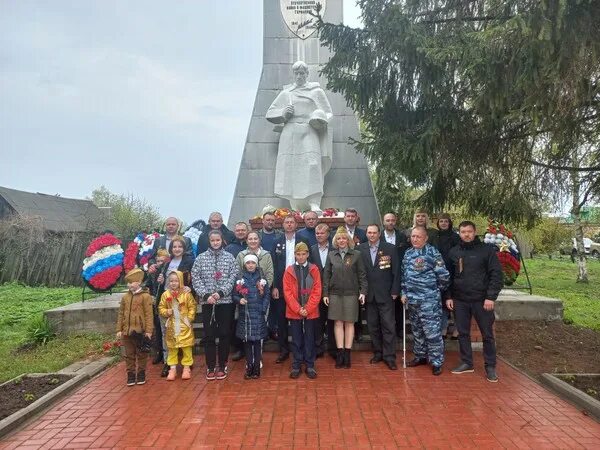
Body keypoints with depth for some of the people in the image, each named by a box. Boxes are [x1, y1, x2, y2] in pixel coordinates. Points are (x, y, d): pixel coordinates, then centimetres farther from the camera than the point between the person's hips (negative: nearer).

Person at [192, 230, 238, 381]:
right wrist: (206, 295, -11)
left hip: (226, 301, 0)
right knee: (209, 335, 3)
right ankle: (210, 367, 15)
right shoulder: (201, 258, 5)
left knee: (224, 334, 4)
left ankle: (222, 366, 17)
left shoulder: (229, 257, 4)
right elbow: (195, 278, 0)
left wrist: (220, 292, -15)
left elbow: (233, 277, -4)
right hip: (207, 302, 0)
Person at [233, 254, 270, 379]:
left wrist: (263, 310, -7)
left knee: (257, 341, 1)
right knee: (247, 341, 5)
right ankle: (249, 367, 14)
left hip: (258, 314, -1)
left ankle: (257, 368, 10)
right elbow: (234, 295, 6)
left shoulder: (262, 279, 3)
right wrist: (239, 300, -15)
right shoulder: (240, 279, 4)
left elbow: (267, 296, 2)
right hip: (245, 314, 1)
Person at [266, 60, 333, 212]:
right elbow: (269, 113, 20)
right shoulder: (285, 93, 22)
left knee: (312, 163, -21)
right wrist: (283, 113, -1)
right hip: (290, 133, 2)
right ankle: (295, 208, -6)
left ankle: (314, 204, -27)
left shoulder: (316, 91, 18)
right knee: (290, 166, -9)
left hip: (309, 131, -2)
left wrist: (319, 119, -8)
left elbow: (328, 113, 15)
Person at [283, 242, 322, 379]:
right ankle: (296, 365, 19)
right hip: (294, 312, 0)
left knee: (309, 339, 8)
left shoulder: (314, 269, 0)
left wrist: (307, 309, -11)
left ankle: (310, 365, 19)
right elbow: (287, 292, -3)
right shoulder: (289, 271, 1)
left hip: (311, 311, 0)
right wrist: (298, 309, -12)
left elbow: (317, 291, -4)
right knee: (296, 339, 8)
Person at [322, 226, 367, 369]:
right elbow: (326, 275, 6)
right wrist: (325, 293, 1)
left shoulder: (356, 255, 1)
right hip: (335, 293, 1)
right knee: (338, 322, 2)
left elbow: (362, 275, 0)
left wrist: (363, 291, -8)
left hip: (351, 293, -1)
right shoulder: (331, 255, 5)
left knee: (349, 323, 3)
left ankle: (347, 353, 10)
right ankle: (340, 353, 7)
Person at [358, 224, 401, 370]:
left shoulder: (390, 248, -2)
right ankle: (378, 353, 24)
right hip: (368, 294, 2)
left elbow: (396, 271, -1)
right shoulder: (360, 249, 2)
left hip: (386, 294, -2)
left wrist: (395, 291, -6)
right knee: (373, 326, 10)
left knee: (388, 325, 0)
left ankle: (389, 357, 9)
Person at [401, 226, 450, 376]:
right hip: (412, 299, 7)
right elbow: (404, 275, 18)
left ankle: (436, 362, 9)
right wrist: (404, 293, 11)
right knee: (417, 331, 17)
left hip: (429, 300, -7)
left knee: (432, 332, -3)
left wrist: (436, 289, 1)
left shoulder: (432, 252, -10)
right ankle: (420, 356, 31)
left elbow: (444, 276, -12)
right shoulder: (408, 253, 10)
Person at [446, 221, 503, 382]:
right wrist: (448, 296, 4)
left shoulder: (487, 250, -4)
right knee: (463, 333, 10)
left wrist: (491, 297, -14)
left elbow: (496, 275, -7)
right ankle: (466, 363, 23)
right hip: (460, 300, 3)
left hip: (482, 300, -3)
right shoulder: (453, 252, 6)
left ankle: (490, 367, 17)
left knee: (487, 334, 5)